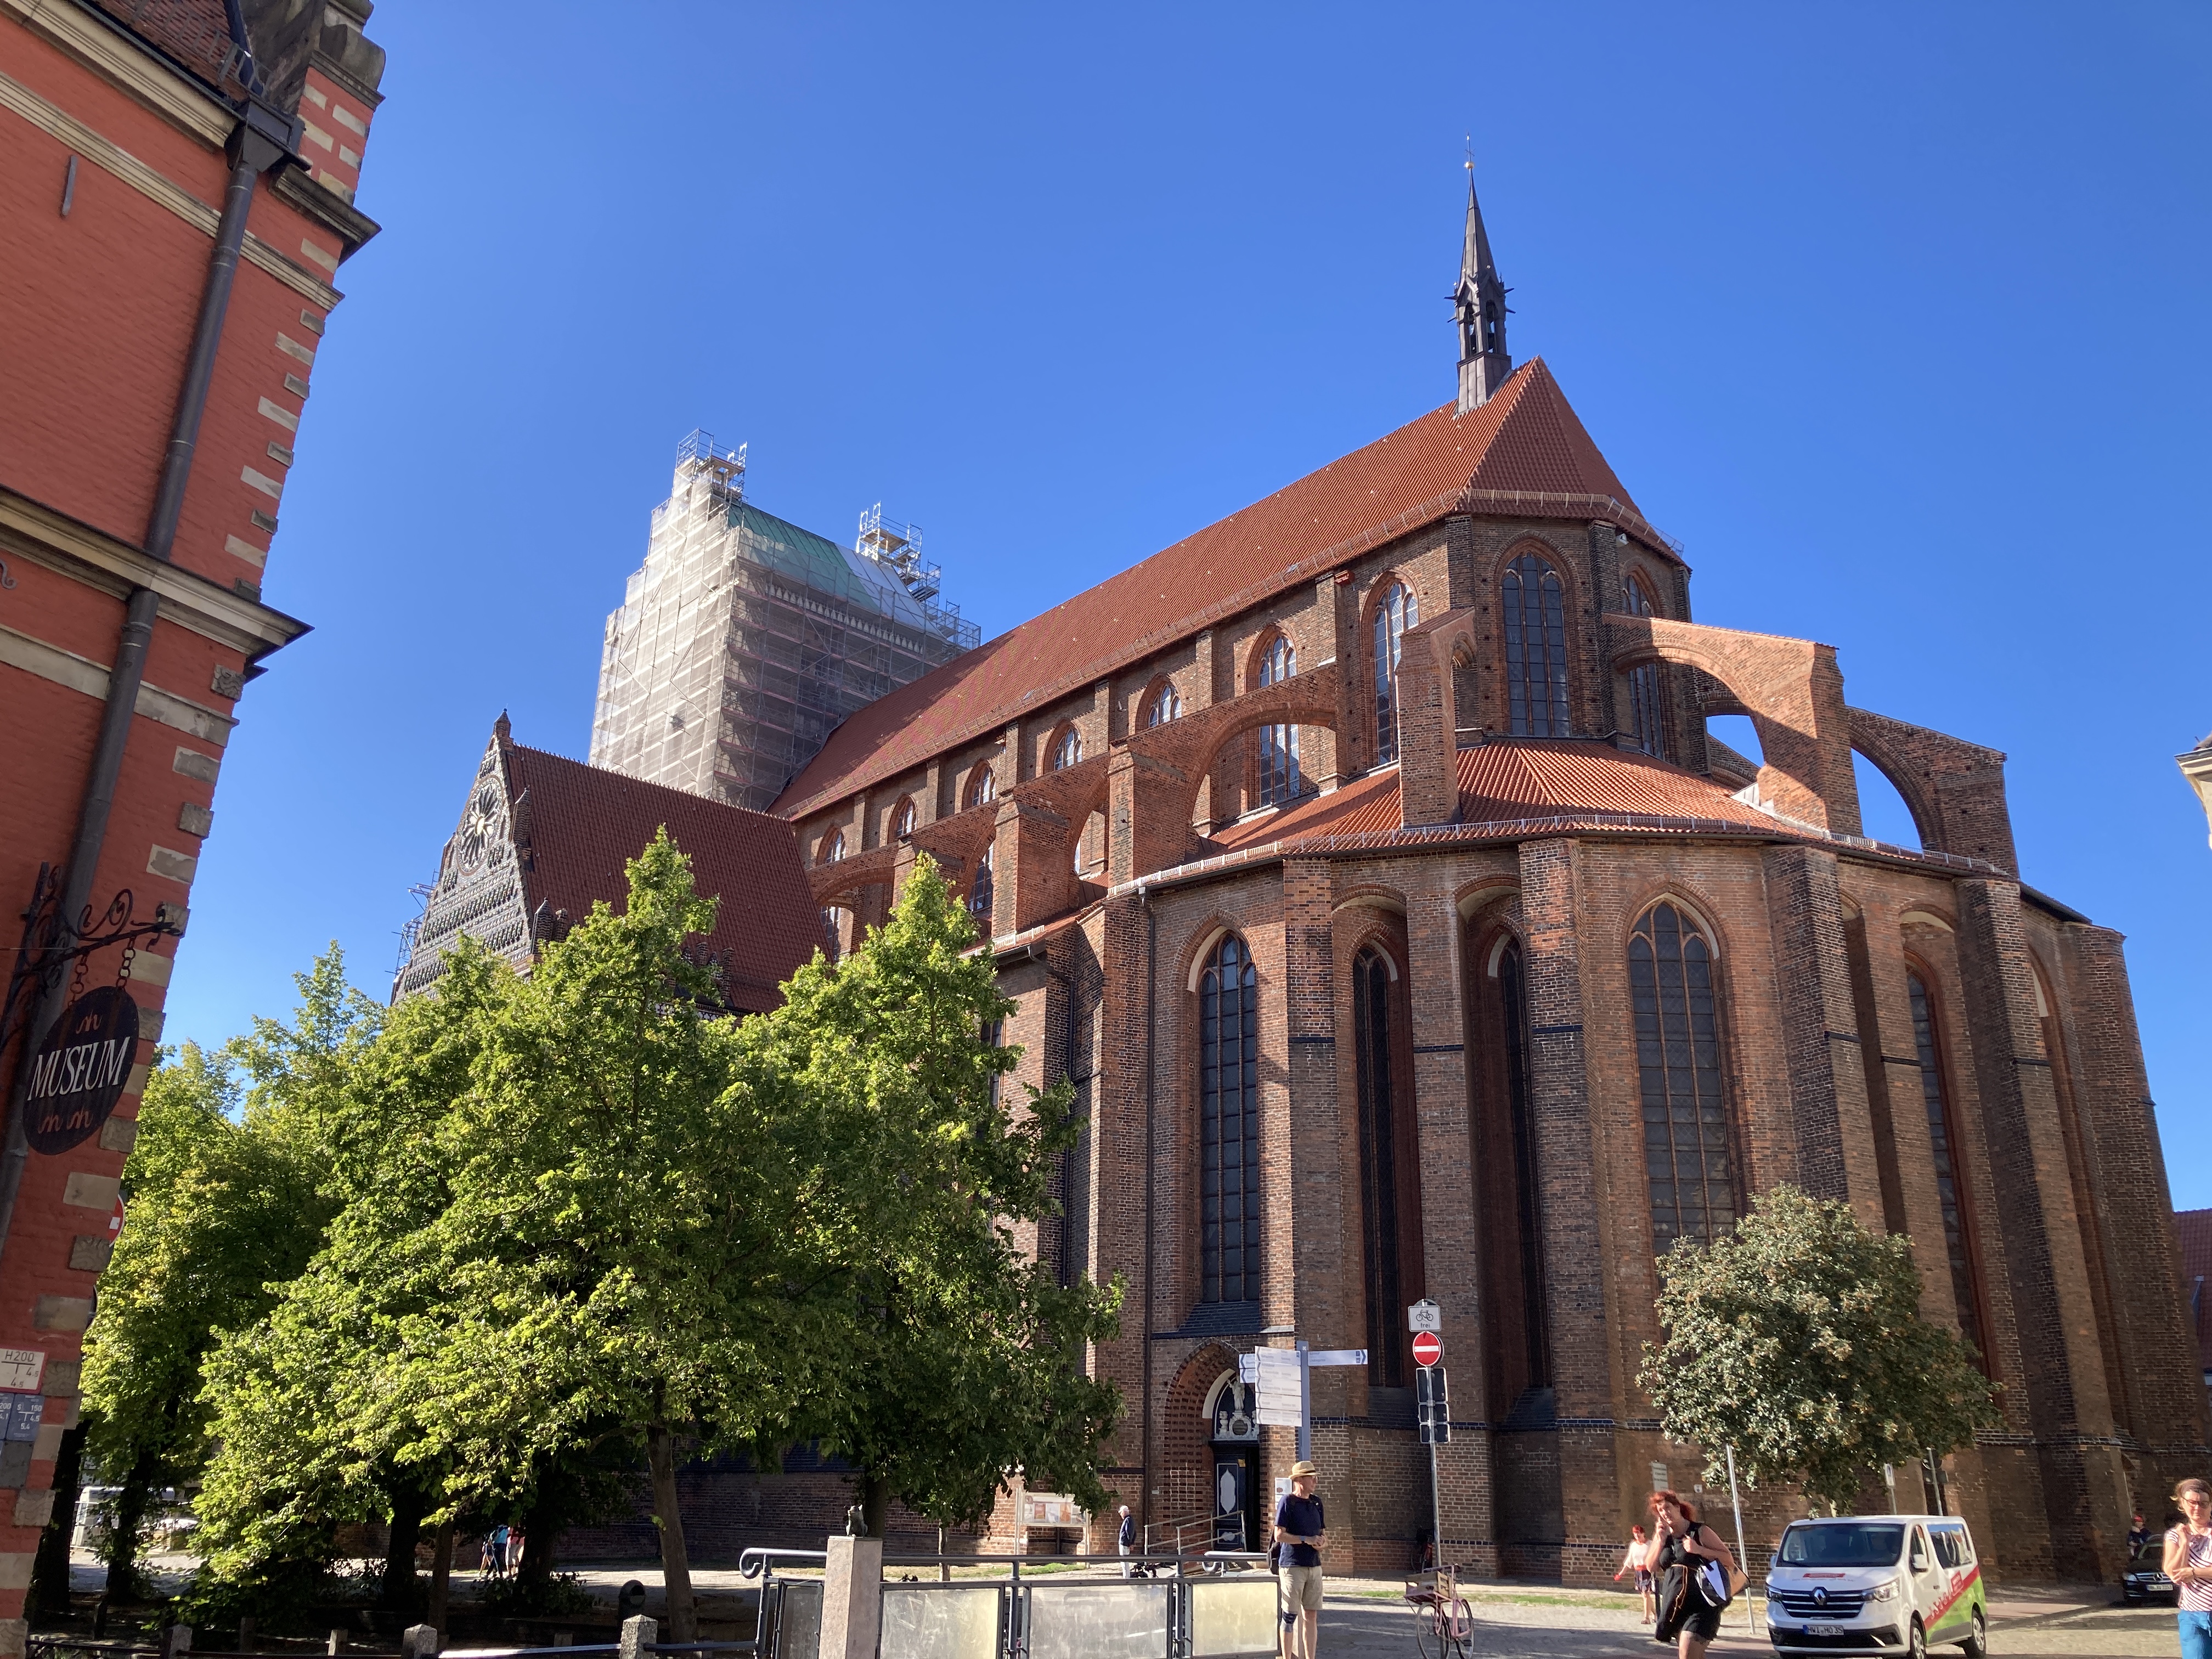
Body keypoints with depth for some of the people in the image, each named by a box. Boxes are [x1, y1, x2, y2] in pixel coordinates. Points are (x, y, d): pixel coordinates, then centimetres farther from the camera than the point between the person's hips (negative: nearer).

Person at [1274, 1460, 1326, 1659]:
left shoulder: (1316, 1502, 14)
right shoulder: (1288, 1501, -7)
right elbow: (1279, 1536, -12)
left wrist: (1320, 1542, -2)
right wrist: (1306, 1539, -16)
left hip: (1314, 1566, 6)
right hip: (1293, 1566, -6)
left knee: (1311, 1616, 8)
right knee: (1290, 1616, -1)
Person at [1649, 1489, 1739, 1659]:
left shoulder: (1700, 1532, -4)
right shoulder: (1663, 1535, 12)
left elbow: (1729, 1559, -5)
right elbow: (1653, 1567, 7)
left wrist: (1699, 1550, -18)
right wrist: (1660, 1540, -5)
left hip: (1700, 1605, -6)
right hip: (1674, 1605, 6)